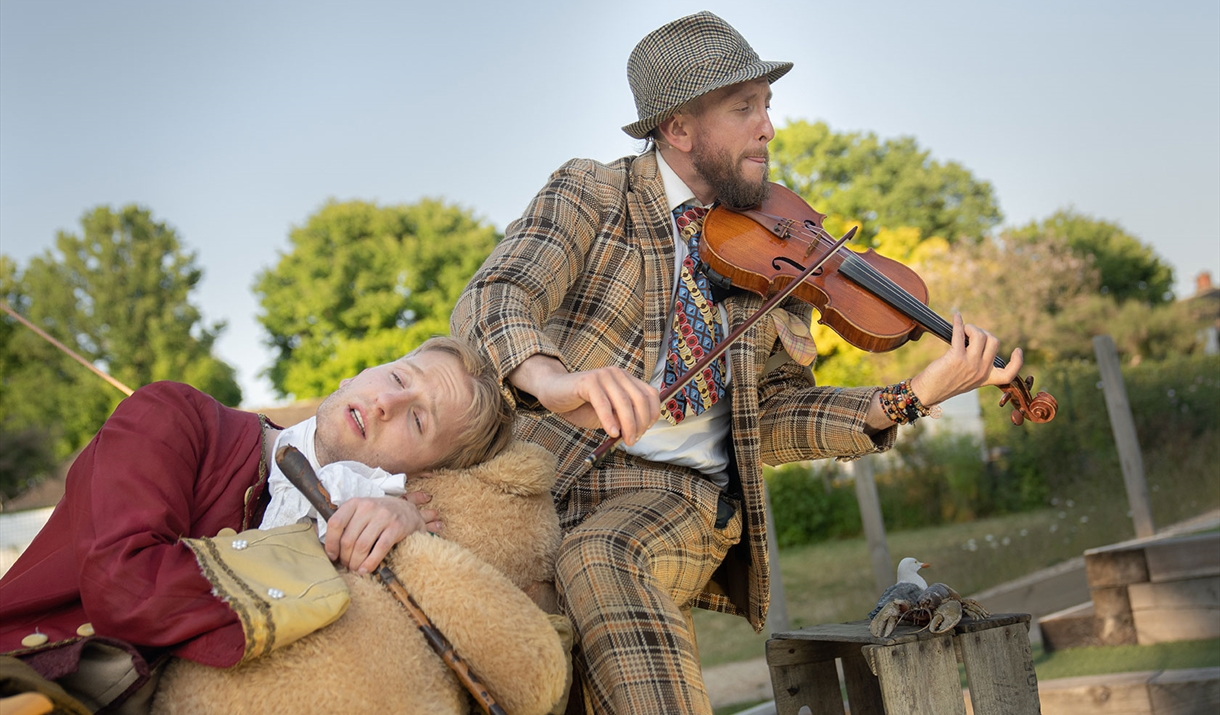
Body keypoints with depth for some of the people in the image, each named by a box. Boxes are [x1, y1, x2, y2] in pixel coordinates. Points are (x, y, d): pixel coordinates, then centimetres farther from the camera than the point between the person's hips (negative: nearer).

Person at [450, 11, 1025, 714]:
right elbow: (488, 304, -15)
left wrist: (910, 398, -6)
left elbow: (769, 418, 9)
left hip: (688, 496, 0)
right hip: (557, 470, 1)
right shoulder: (591, 194, 2)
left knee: (602, 557, -32)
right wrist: (555, 380, -38)